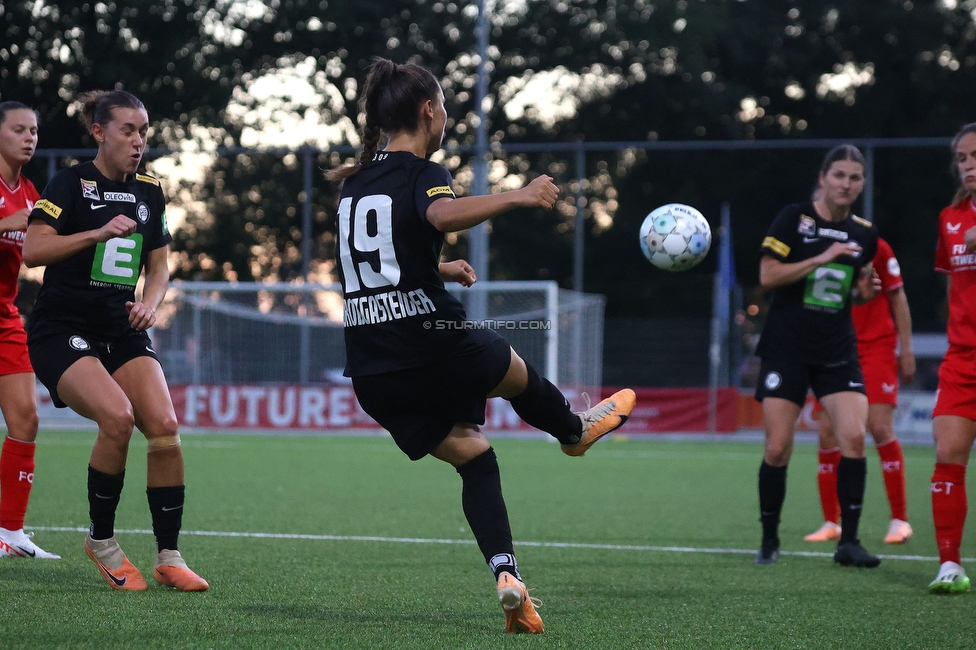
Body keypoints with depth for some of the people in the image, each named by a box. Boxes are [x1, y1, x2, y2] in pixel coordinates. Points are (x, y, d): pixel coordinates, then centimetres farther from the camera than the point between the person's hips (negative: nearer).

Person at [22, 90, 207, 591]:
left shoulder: (149, 193, 11)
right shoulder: (73, 182, -6)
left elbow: (159, 267, 19)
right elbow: (32, 250, -17)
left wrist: (150, 302, -2)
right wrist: (99, 233, -26)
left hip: (123, 332, 5)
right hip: (62, 331, -5)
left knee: (164, 424, -15)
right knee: (117, 416, -28)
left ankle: (169, 558, -5)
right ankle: (102, 541, -8)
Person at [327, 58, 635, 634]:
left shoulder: (355, 183, 14)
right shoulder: (421, 174, -9)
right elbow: (444, 215, -34)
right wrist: (517, 197, -39)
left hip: (372, 371, 7)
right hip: (430, 343, -7)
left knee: (473, 457, 12)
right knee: (517, 371, 25)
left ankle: (506, 573, -3)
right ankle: (576, 431, 53)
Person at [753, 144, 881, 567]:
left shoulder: (864, 234, 8)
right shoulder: (794, 218, -5)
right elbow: (768, 275, -12)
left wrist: (864, 291, -1)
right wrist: (822, 258, -19)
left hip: (838, 353, 3)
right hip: (786, 350, -3)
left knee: (854, 437, -14)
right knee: (777, 449, -4)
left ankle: (848, 541, -6)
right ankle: (769, 540, 14)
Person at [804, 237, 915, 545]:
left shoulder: (875, 248, -4)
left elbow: (897, 298, 3)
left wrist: (906, 349, 0)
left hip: (876, 347, -3)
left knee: (880, 428, -13)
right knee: (827, 432, -4)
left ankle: (899, 520, -4)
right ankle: (831, 523, 7)